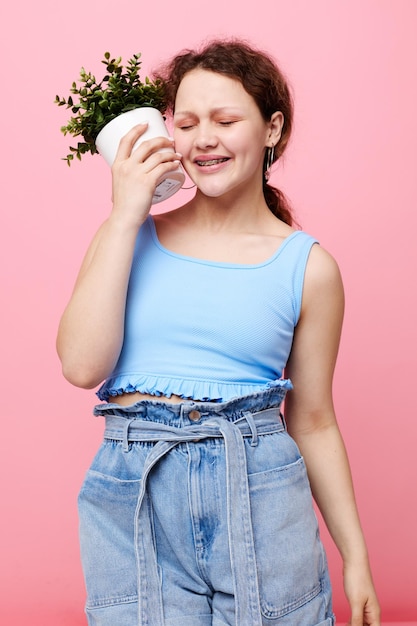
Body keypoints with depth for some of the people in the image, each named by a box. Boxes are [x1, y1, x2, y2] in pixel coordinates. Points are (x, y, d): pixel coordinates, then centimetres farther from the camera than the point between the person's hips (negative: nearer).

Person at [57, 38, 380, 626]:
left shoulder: (308, 266, 2)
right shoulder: (128, 234, 5)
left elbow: (313, 423, 7)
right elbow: (83, 365, -9)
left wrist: (356, 559, 7)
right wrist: (126, 215, -8)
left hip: (261, 495, 0)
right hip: (132, 499, 1)